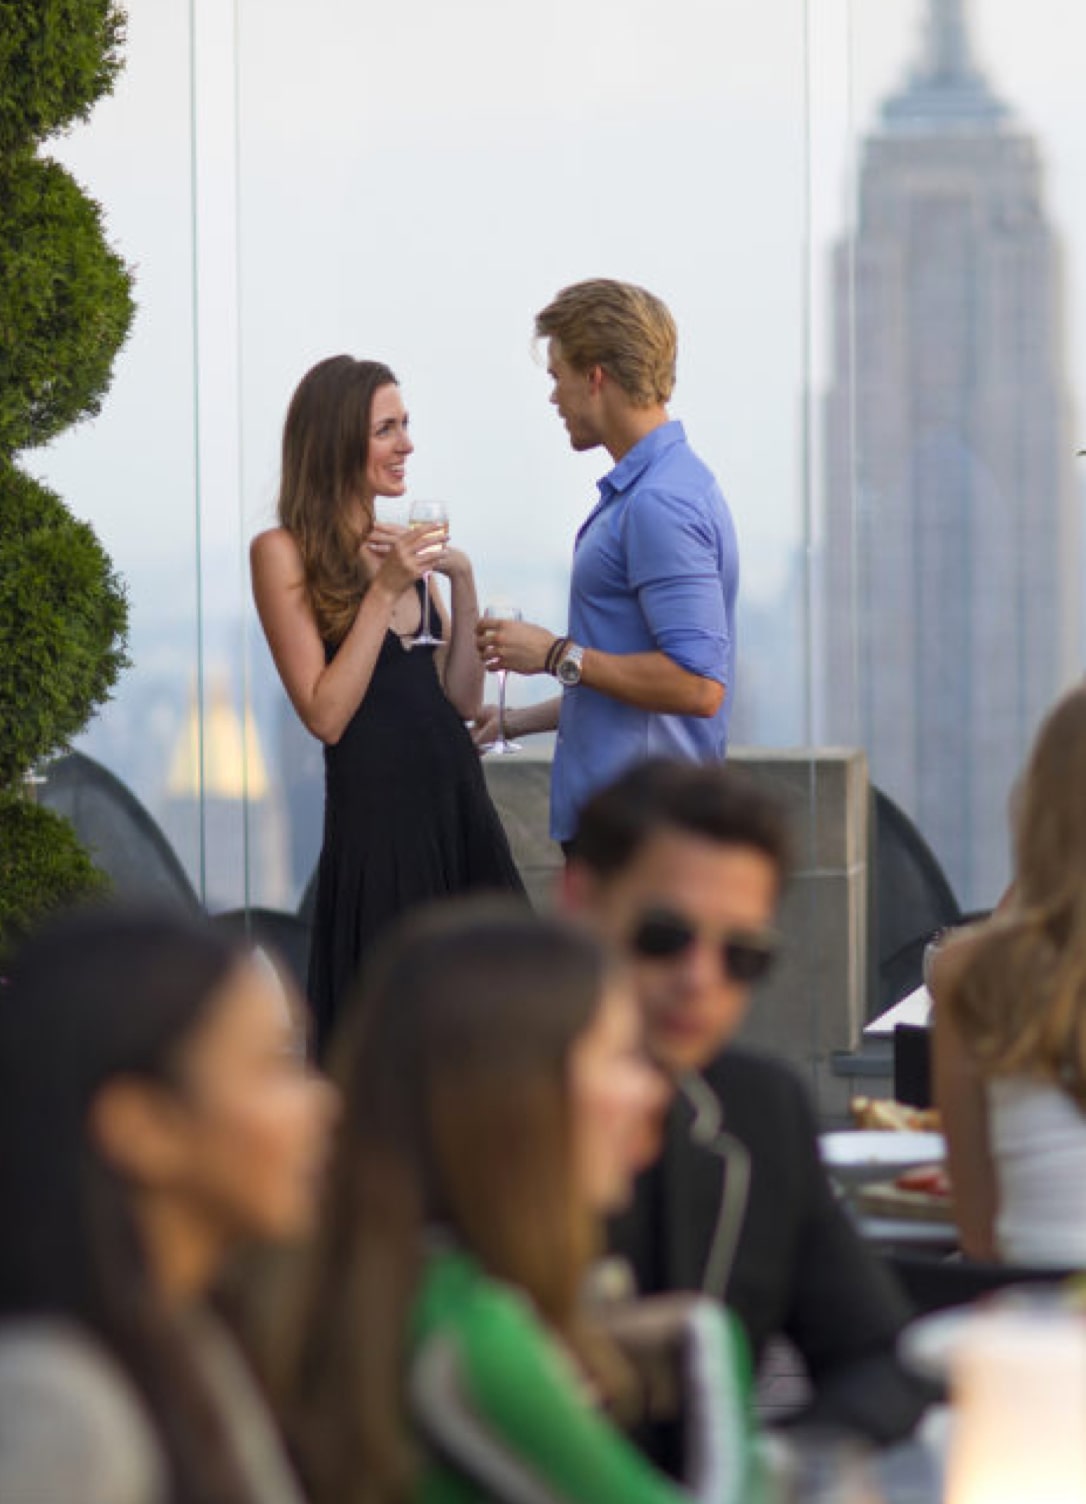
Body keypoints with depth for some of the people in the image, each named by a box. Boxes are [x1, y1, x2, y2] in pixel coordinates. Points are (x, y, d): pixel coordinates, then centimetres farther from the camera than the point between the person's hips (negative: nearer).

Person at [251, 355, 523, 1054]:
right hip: (376, 806, -6)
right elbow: (326, 715, -12)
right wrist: (384, 591, -14)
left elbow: (464, 699, 10)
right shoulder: (284, 552, -7)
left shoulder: (403, 545, 11)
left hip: (457, 794, 6)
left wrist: (462, 580, 0)